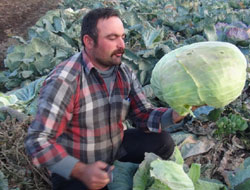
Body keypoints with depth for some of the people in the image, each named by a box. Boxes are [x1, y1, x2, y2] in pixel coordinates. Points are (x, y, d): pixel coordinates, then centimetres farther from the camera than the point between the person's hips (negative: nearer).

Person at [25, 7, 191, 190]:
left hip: (115, 148, 6)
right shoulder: (63, 81, -28)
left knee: (162, 141, -5)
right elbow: (37, 141, -28)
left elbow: (143, 115, -3)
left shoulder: (125, 73, -6)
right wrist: (81, 171, -37)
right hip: (73, 168, -5)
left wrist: (174, 115, -23)